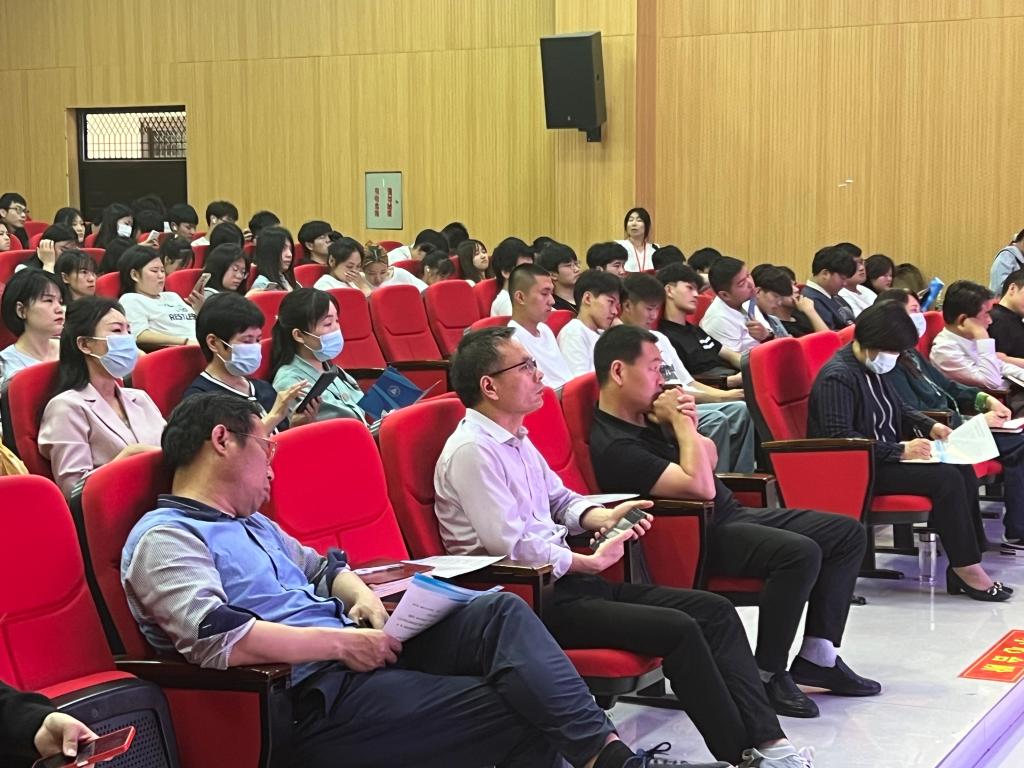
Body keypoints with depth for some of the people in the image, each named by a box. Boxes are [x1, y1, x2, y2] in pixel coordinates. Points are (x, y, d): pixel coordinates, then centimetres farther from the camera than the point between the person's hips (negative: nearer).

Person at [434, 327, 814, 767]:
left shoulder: (515, 438, 15)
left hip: (563, 578, 10)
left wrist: (601, 517, 5)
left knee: (715, 611, -1)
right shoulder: (472, 450, -15)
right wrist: (590, 563, -11)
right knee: (679, 630, -21)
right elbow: (511, 545, -22)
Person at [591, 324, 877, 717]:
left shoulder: (646, 415, 10)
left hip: (730, 515, 10)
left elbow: (710, 460, 20)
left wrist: (685, 426, 0)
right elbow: (700, 486, -26)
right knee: (800, 552, -32)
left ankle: (817, 656, 9)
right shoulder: (613, 445, -20)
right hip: (703, 536, -10)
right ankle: (766, 676, -17)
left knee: (848, 532, 6)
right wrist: (681, 424, -15)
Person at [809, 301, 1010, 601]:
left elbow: (898, 407, 28)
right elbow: (840, 437, -26)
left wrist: (929, 425, 9)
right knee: (946, 478, -21)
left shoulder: (873, 368, 10)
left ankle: (964, 565, -8)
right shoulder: (837, 377, -19)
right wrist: (900, 450, -26)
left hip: (883, 460, 10)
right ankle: (966, 569, -12)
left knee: (963, 469, -7)